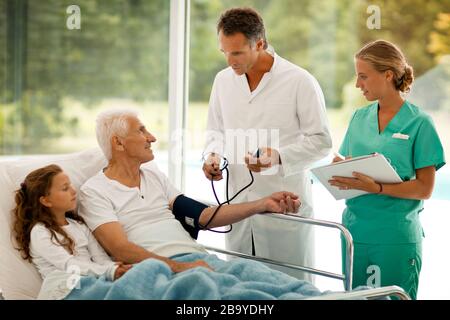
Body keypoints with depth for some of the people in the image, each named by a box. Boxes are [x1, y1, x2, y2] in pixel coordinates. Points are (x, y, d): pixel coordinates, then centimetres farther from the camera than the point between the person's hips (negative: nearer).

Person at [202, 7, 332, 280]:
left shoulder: (300, 81, -8)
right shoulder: (223, 80, 7)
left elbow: (321, 142, -6)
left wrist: (279, 156, -20)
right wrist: (213, 155, -2)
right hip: (238, 205, 5)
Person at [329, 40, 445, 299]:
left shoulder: (419, 123, -6)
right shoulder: (359, 118, 9)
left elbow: (425, 188, -9)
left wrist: (377, 188, -22)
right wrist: (340, 173, -9)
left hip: (396, 236, -5)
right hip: (355, 228, 5)